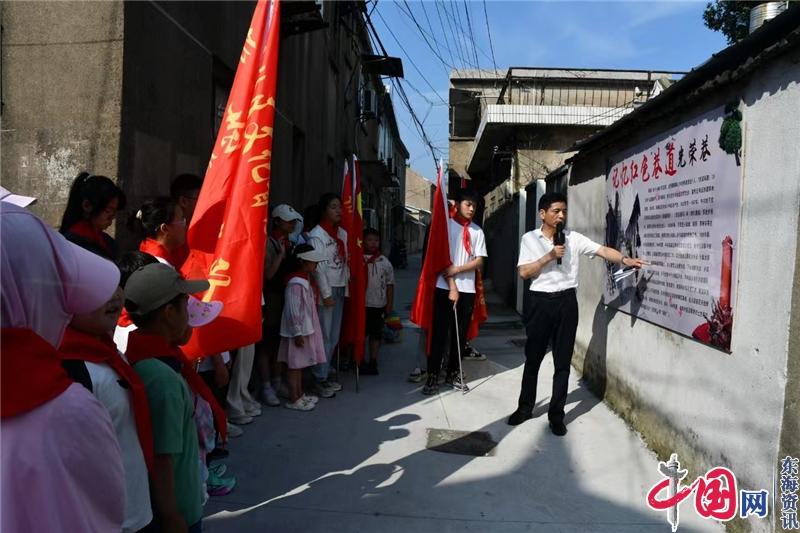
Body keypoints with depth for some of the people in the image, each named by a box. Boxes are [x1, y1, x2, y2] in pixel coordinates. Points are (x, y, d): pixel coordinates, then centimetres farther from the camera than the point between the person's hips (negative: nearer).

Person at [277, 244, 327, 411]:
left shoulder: (306, 279, 9)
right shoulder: (295, 283, -22)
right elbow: (292, 311, -23)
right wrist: (298, 333, -20)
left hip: (306, 328, 10)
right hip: (298, 331, -10)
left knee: (300, 363, 18)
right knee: (295, 365, 0)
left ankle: (300, 395, 29)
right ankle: (293, 400, 10)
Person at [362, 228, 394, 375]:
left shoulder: (384, 262, 4)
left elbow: (390, 284, 7)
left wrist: (389, 304, 3)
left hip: (379, 305, 2)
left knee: (376, 334, 9)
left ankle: (373, 362, 19)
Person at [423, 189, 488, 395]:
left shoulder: (477, 231, 9)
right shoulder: (447, 225, 0)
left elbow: (479, 261, 5)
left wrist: (457, 270, -11)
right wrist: (452, 286, -10)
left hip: (467, 289, 3)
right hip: (445, 287, -3)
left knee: (460, 333, 8)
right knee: (440, 332, -4)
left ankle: (453, 372, 19)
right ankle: (433, 375, 2)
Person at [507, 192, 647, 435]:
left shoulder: (574, 238, 3)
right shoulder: (530, 238, 1)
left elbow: (602, 250, -6)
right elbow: (524, 272, -6)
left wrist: (624, 259, -23)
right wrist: (549, 256, -14)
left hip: (566, 301, 1)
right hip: (541, 301, -1)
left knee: (563, 360, 6)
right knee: (533, 358, 9)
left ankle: (556, 414, 17)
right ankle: (525, 407, 25)